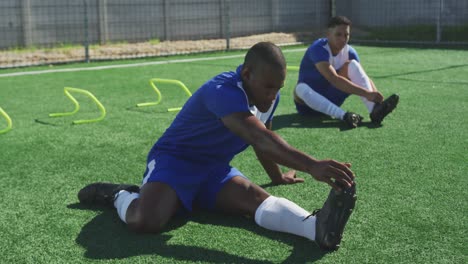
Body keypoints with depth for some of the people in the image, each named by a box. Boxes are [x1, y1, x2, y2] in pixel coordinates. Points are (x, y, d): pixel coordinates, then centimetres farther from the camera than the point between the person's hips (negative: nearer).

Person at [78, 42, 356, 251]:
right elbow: (260, 138, -46)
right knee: (145, 221, -34)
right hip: (176, 160, -6)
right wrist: (311, 165, -55)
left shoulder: (269, 97, 0)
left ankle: (316, 226, -52)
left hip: (215, 168, 7)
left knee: (254, 197, -26)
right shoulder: (224, 91, -30)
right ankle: (121, 195, 0)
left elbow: (262, 140, 21)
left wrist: (277, 176, 35)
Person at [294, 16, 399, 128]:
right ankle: (344, 116, -53)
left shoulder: (349, 51, -3)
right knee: (301, 88, -40)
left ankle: (374, 110, -30)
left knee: (352, 65, -14)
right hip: (309, 102, -5)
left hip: (331, 99, 5)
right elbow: (334, 79, -37)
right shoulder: (318, 49, -24)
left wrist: (375, 94, -29)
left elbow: (365, 77, -6)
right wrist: (366, 93, -43)